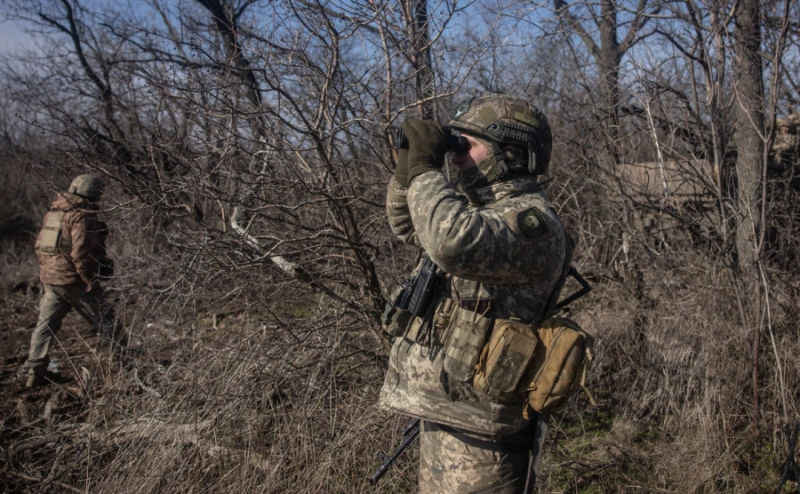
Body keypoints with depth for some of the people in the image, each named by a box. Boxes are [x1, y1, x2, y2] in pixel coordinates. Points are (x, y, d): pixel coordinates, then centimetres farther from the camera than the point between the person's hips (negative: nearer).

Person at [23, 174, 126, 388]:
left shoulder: (52, 213, 12)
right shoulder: (82, 217, -15)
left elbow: (40, 246, 16)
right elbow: (81, 253, -22)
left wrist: (46, 269, 21)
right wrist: (91, 281, -17)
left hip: (50, 279, 8)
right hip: (74, 280, -8)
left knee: (46, 324, 9)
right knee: (105, 321, 5)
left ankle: (35, 371, 9)